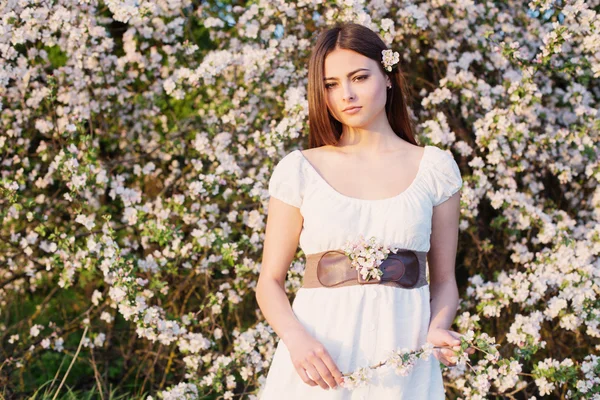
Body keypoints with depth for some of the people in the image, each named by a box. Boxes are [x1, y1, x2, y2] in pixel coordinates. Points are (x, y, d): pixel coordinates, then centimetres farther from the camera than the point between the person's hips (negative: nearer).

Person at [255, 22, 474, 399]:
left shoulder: (435, 168, 3)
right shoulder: (299, 170, 1)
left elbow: (444, 280, 8)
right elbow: (270, 281, 1)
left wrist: (437, 330, -12)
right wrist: (296, 339, -17)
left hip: (402, 359, 1)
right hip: (318, 358, 0)